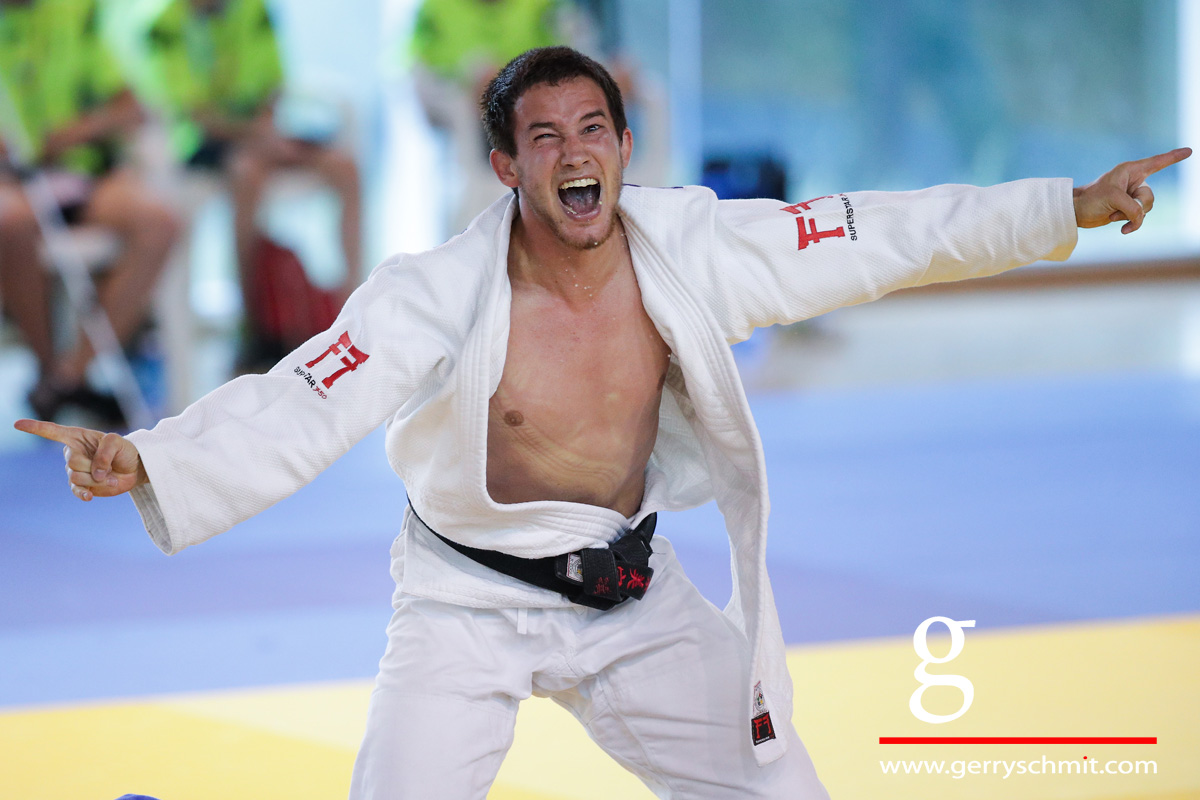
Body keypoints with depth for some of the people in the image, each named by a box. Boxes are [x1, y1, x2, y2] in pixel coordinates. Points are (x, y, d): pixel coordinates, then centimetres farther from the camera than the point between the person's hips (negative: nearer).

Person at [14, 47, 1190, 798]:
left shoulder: (690, 251, -14)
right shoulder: (440, 299, -25)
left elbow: (884, 236, -8)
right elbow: (298, 407, -34)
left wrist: (1074, 208, -6)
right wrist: (148, 462, -52)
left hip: (631, 593, 4)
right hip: (470, 605, -4)